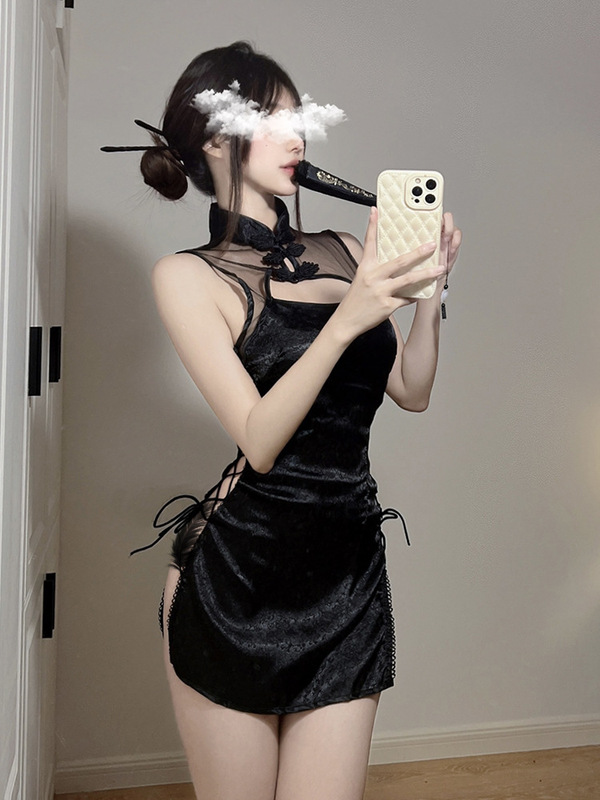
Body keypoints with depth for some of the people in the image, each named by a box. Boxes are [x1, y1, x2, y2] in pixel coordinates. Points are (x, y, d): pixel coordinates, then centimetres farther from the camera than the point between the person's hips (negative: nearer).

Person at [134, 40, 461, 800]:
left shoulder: (344, 252, 11)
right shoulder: (189, 275, -4)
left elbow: (411, 391, 10)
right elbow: (259, 441, -14)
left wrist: (428, 291, -3)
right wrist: (344, 323, -23)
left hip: (350, 571, 4)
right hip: (236, 575, -4)